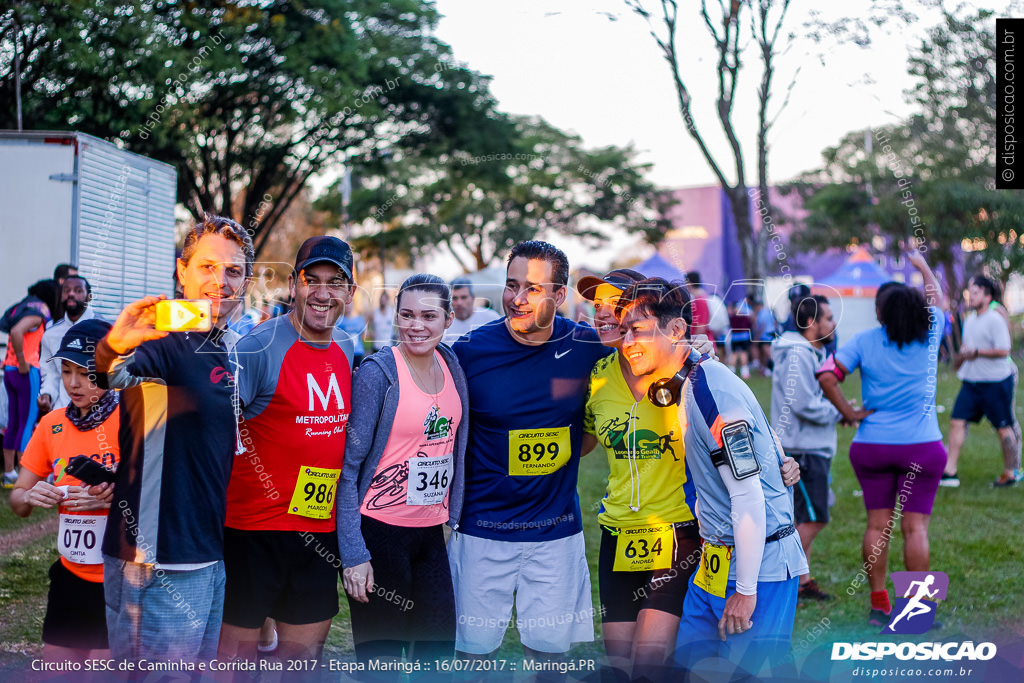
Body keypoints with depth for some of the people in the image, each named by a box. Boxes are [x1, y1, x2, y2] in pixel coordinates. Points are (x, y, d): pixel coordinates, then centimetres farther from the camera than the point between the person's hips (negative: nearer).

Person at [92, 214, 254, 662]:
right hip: (159, 559, -8)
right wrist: (113, 347, -60)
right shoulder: (162, 337, -14)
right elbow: (115, 375, -38)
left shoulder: (230, 347, 11)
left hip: (212, 552, 8)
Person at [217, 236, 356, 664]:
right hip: (255, 525, -6)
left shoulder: (346, 349, 7)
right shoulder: (259, 347, -14)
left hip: (320, 527, 6)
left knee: (305, 652, 13)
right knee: (237, 649, 2)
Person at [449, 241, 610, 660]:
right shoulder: (469, 352, -9)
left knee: (550, 648, 7)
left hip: (557, 528, 2)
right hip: (483, 528, -1)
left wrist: (559, 454, 4)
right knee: (473, 648, 4)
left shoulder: (586, 347, -4)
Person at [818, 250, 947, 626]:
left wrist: (850, 412, -1)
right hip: (922, 447, -1)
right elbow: (939, 302, 22)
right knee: (915, 527, 1)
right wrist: (923, 266, 37)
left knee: (877, 524, 9)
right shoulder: (928, 334, 0)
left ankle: (878, 604, 13)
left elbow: (826, 375, -12)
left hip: (872, 446, 1)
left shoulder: (864, 341, -3)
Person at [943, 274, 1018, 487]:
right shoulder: (969, 320, 12)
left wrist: (976, 352, -19)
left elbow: (1003, 350, -21)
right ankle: (950, 471, 0)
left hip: (995, 383, -7)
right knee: (957, 421, -1)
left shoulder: (995, 320, -13)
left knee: (1003, 428, 4)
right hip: (971, 382, 7)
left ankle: (1010, 473, 16)